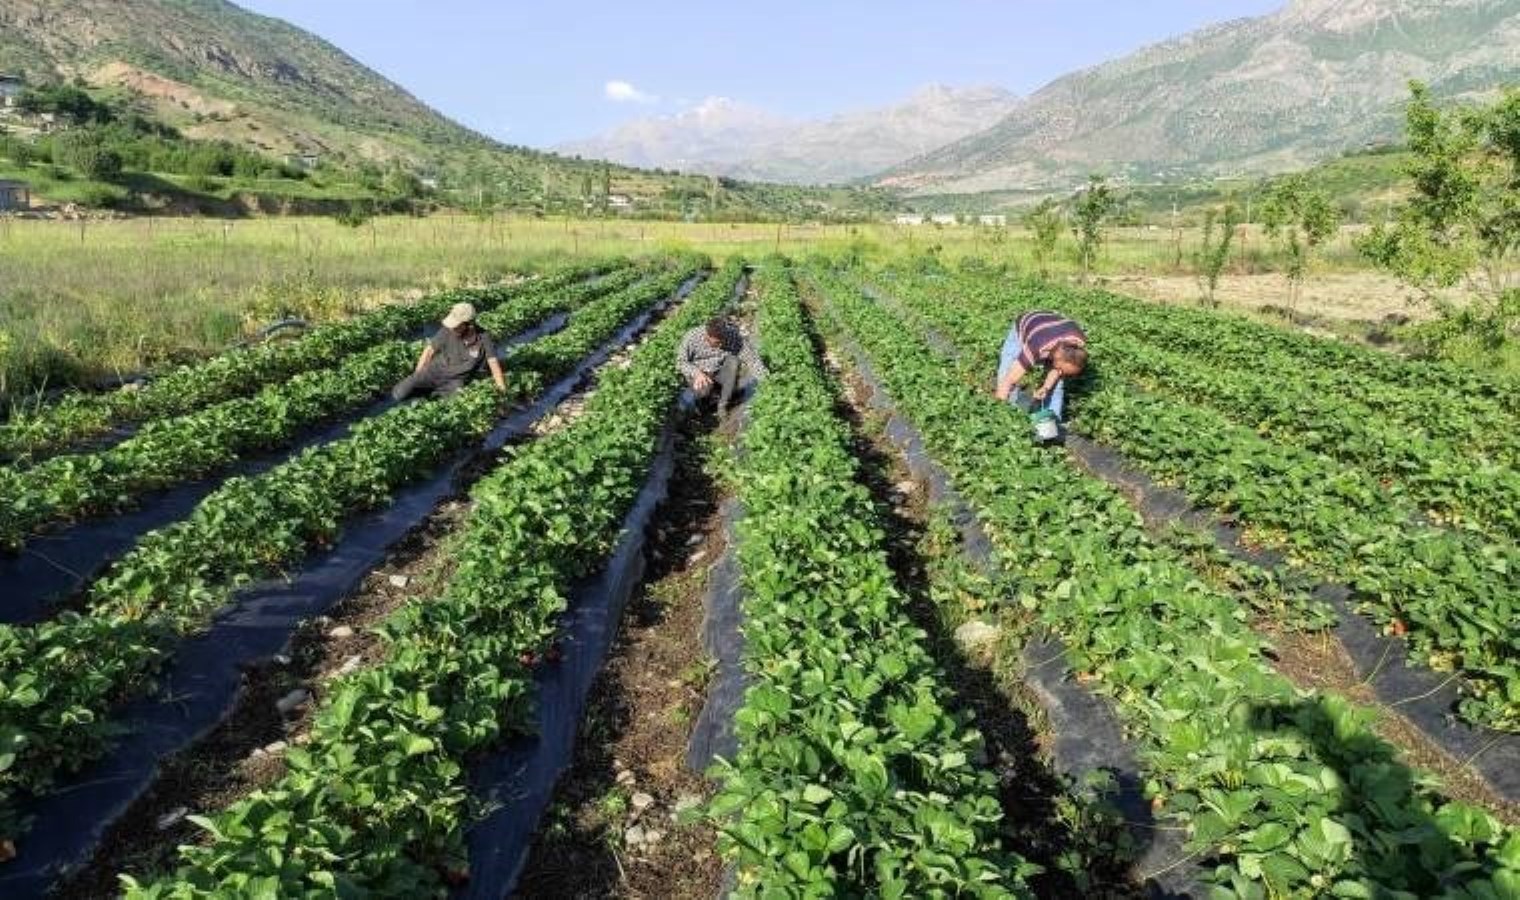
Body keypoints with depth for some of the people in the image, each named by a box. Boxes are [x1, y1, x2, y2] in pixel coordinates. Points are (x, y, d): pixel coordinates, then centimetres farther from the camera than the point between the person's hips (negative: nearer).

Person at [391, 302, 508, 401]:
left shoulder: (484, 338, -20)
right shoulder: (447, 331, -17)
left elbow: (494, 365, -20)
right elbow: (429, 351, -4)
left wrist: (503, 391, -27)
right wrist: (416, 376, -3)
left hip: (456, 380, 0)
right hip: (436, 370, 0)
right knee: (399, 393, -14)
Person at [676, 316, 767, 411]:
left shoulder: (732, 336, -19)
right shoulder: (692, 338, -21)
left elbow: (751, 357, -16)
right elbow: (680, 361, -10)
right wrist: (697, 373, -27)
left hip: (720, 373, 2)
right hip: (698, 374, -2)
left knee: (733, 360, -29)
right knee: (703, 391, -34)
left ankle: (723, 404, -17)